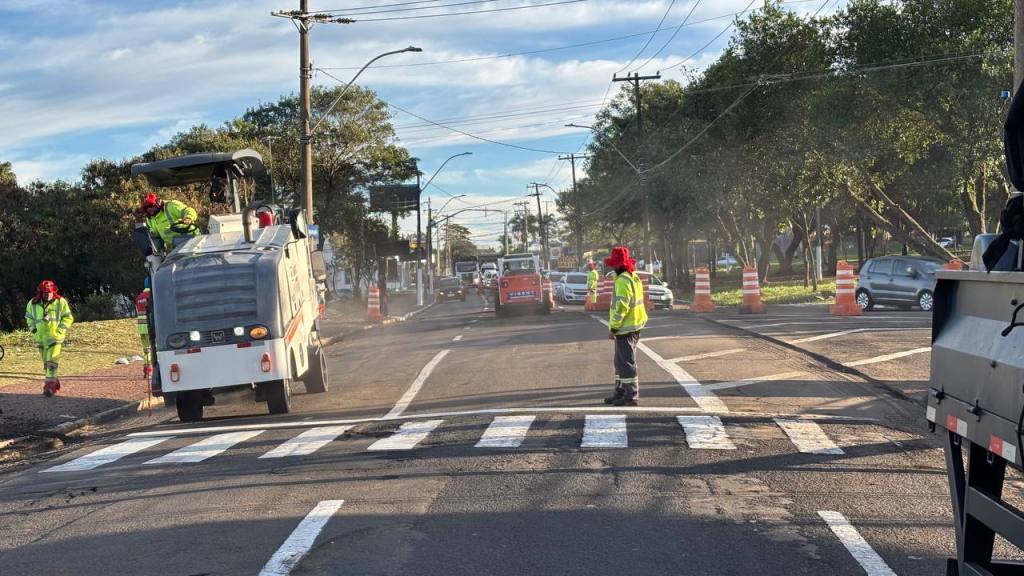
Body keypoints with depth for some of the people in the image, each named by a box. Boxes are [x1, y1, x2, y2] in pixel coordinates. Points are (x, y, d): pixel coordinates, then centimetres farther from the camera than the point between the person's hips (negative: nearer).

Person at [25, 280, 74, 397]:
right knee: (46, 363, 12)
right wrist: (33, 329, 6)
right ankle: (55, 383, 26)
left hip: (54, 337, -4)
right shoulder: (33, 303, 2)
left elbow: (68, 318, 3)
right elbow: (29, 317, 19)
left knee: (52, 361, -14)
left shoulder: (60, 302, -5)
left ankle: (49, 386, -15)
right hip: (40, 338, 4)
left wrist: (60, 330, -8)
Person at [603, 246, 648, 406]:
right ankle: (620, 392, 25)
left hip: (625, 328, -10)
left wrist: (613, 328, -18)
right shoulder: (634, 278, 14)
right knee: (621, 362, 18)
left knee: (626, 363, -5)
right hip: (633, 326, 10)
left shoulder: (623, 281, -18)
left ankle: (631, 395, -1)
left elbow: (621, 307, -23)